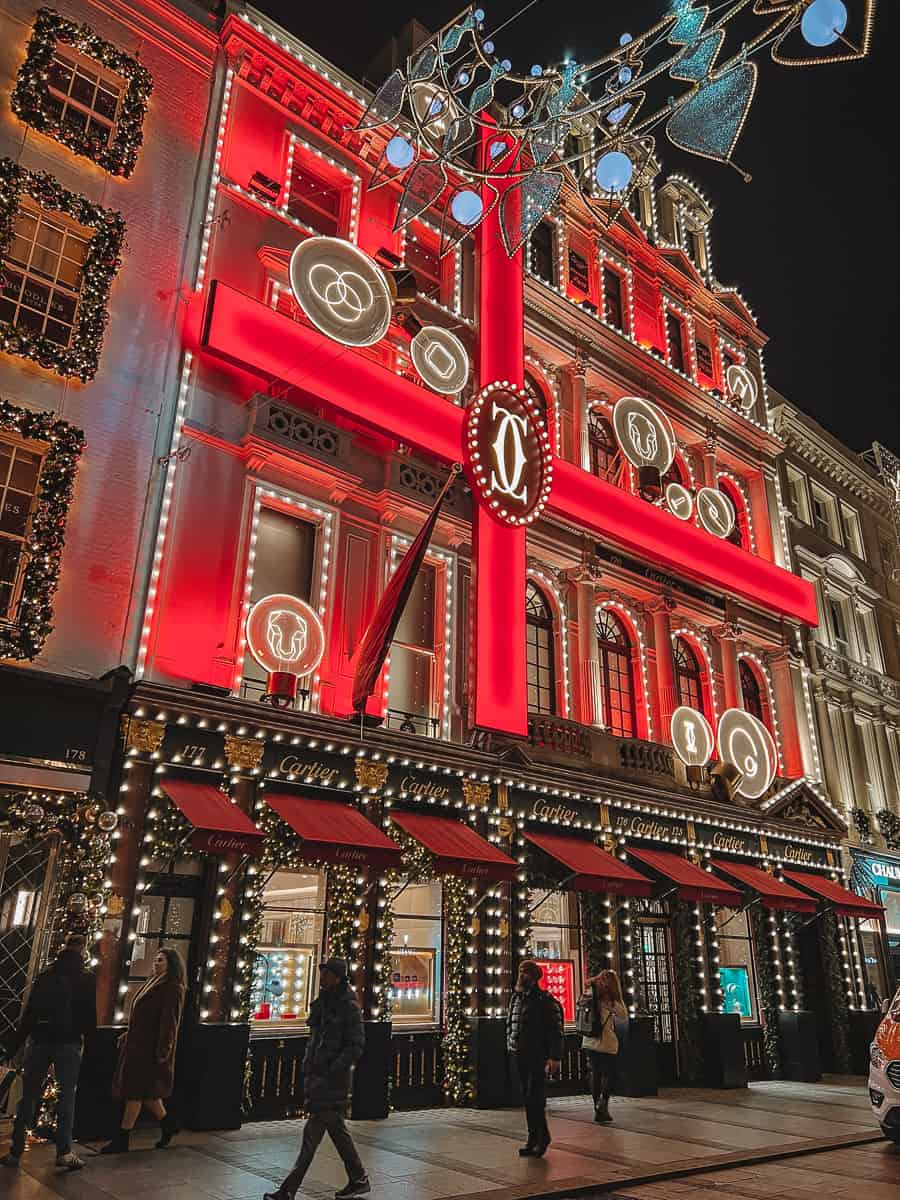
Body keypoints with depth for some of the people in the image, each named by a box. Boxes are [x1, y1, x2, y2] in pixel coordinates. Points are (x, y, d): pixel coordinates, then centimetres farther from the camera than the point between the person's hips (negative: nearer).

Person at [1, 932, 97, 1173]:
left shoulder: (45, 975, 9)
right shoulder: (86, 978, 1)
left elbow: (29, 1012, 8)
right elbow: (89, 1016, -1)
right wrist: (90, 1045, 6)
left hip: (39, 1040, 3)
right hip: (68, 1043, -3)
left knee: (29, 1096, 12)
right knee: (66, 1096, 1)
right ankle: (64, 1153, -3)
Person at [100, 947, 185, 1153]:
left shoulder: (172, 989, -13)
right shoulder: (153, 983, 15)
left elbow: (169, 1021, -19)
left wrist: (162, 1050, -23)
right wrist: (127, 1036, 19)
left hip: (149, 1048, -9)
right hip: (138, 1044, 9)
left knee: (134, 1091, -3)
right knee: (146, 1091, 13)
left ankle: (122, 1139, 7)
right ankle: (168, 1124, 27)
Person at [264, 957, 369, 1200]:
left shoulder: (348, 1007, -14)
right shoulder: (322, 1003, 10)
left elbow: (356, 1046, -16)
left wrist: (333, 1070, -21)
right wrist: (309, 1067, 14)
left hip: (332, 1079, -9)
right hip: (316, 1074, 9)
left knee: (312, 1133, -5)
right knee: (337, 1129, 16)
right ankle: (359, 1180, 28)